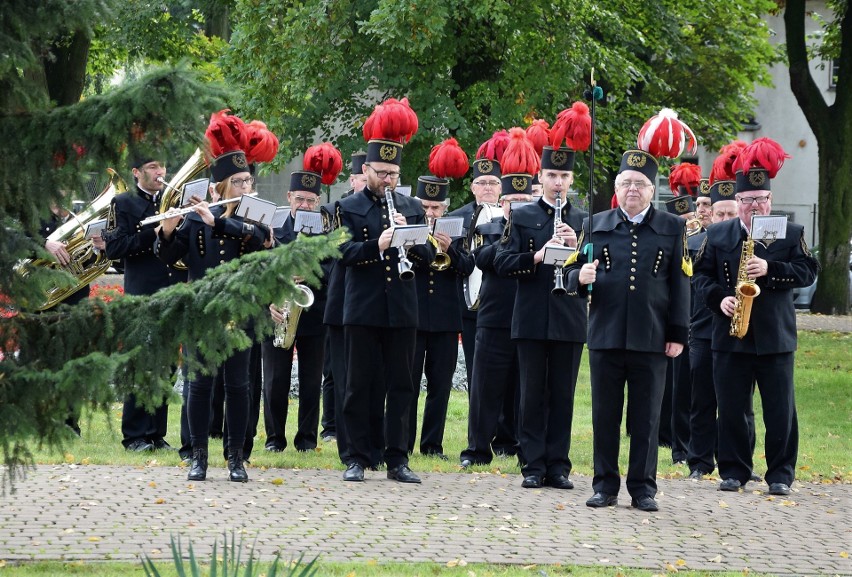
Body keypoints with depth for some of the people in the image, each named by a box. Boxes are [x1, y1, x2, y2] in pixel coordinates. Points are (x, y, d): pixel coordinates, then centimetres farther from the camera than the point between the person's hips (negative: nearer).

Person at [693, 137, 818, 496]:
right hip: (730, 336, 1)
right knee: (732, 410, 4)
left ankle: (781, 475, 5)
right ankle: (734, 471, 13)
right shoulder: (717, 235, 8)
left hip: (776, 338, -1)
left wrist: (770, 269, -18)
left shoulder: (791, 234, 4)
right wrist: (718, 298, -9)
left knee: (780, 411, -1)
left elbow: (807, 272, -4)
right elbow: (702, 274, 9)